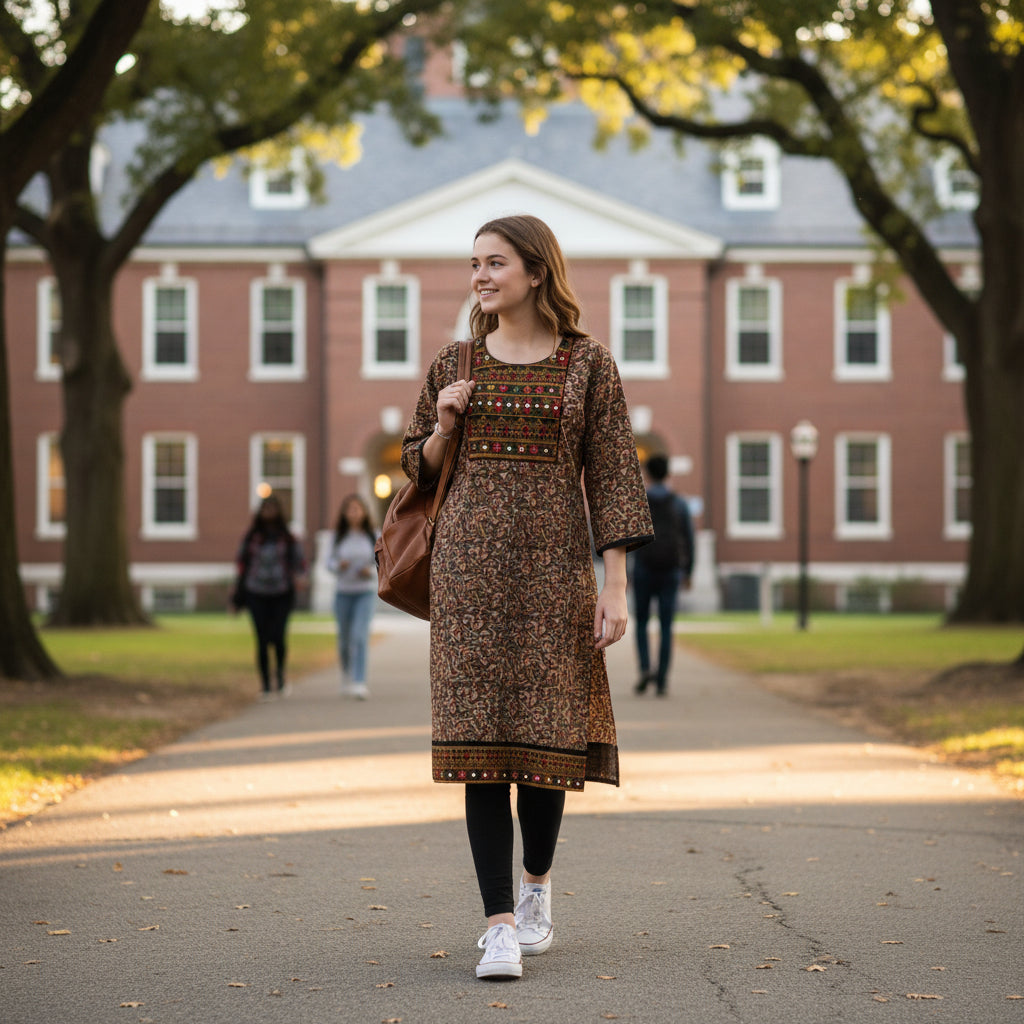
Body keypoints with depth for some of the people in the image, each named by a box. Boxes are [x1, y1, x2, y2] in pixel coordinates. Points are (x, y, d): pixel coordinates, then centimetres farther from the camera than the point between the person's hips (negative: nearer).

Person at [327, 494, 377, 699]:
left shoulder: (372, 536, 1)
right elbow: (330, 562, 8)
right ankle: (346, 675, 35)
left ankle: (359, 683, -21)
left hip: (366, 592, -2)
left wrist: (371, 571, -12)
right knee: (344, 639, 9)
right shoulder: (340, 537, 2)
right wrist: (339, 565, -13)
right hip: (343, 592, 2)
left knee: (360, 635, -17)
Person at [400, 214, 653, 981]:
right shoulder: (454, 365, 10)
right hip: (470, 563, 1)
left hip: (553, 564, -1)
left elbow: (611, 477, 0)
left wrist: (616, 586, -6)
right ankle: (499, 925, -6)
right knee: (480, 738, -6)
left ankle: (538, 889, 28)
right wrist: (444, 423, -3)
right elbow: (419, 467, 19)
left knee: (546, 734, 2)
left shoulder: (588, 363, 3)